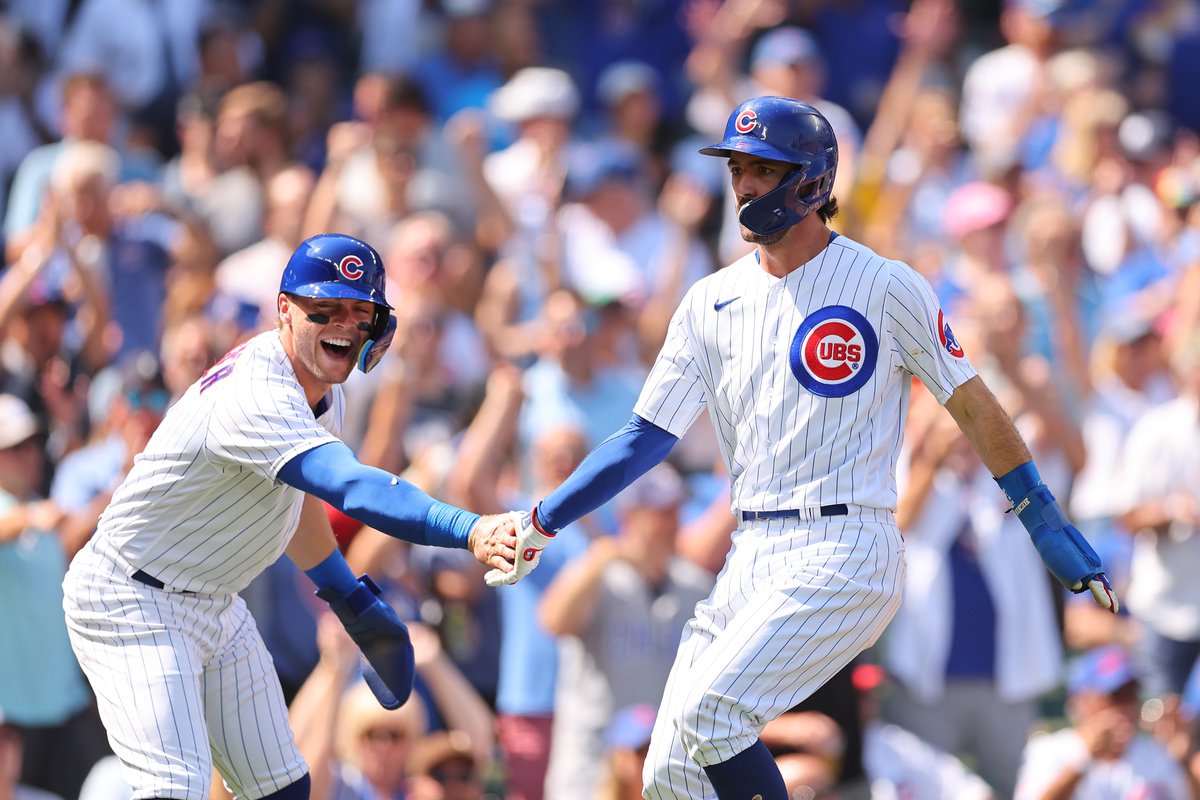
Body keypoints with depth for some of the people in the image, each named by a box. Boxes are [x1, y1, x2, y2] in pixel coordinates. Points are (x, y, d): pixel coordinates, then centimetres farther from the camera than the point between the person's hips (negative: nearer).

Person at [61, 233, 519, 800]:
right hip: (133, 604, -10)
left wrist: (349, 597, 28)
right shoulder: (254, 398, -32)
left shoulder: (321, 388, 1)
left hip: (218, 605, 10)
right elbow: (355, 490, -46)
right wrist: (470, 530, -57)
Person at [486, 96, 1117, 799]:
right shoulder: (712, 301, 11)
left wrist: (1047, 523, 3)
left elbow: (973, 405, 3)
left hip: (845, 553, -6)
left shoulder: (885, 287, -4)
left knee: (708, 713, -24)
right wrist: (542, 523, 4)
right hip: (753, 558, 6)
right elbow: (647, 436, 13)